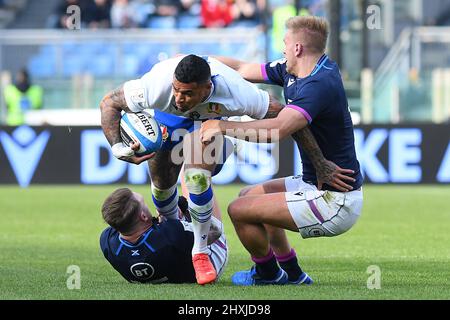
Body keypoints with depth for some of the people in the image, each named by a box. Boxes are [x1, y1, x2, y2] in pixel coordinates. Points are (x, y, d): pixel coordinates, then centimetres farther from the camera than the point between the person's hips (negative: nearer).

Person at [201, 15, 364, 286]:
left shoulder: (321, 85, -25)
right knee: (250, 195, 26)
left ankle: (267, 273, 15)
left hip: (335, 203, -10)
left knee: (240, 210, -10)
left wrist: (222, 127, -28)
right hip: (317, 185, 10)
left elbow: (277, 130, -36)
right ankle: (293, 274, 29)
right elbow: (243, 69, 16)